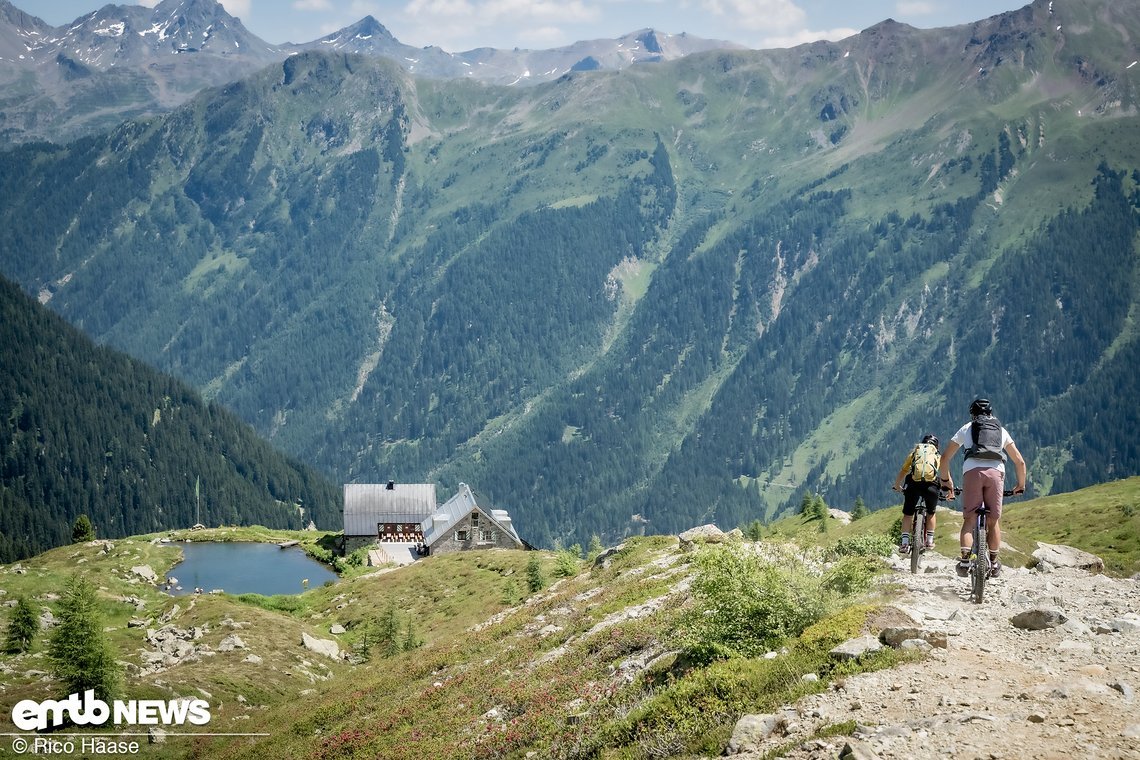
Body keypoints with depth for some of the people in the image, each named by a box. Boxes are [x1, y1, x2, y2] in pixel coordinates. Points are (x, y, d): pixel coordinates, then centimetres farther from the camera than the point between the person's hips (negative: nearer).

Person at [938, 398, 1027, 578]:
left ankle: (964, 560, -14)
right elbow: (1020, 461, 24)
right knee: (993, 521, 13)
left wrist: (945, 480, 31)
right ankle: (993, 563, 12)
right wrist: (1021, 485, 37)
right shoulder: (1001, 430, 28)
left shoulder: (966, 428, 24)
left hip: (972, 471, -1)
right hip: (996, 472, 1)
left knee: (969, 519, 2)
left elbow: (945, 457, 20)